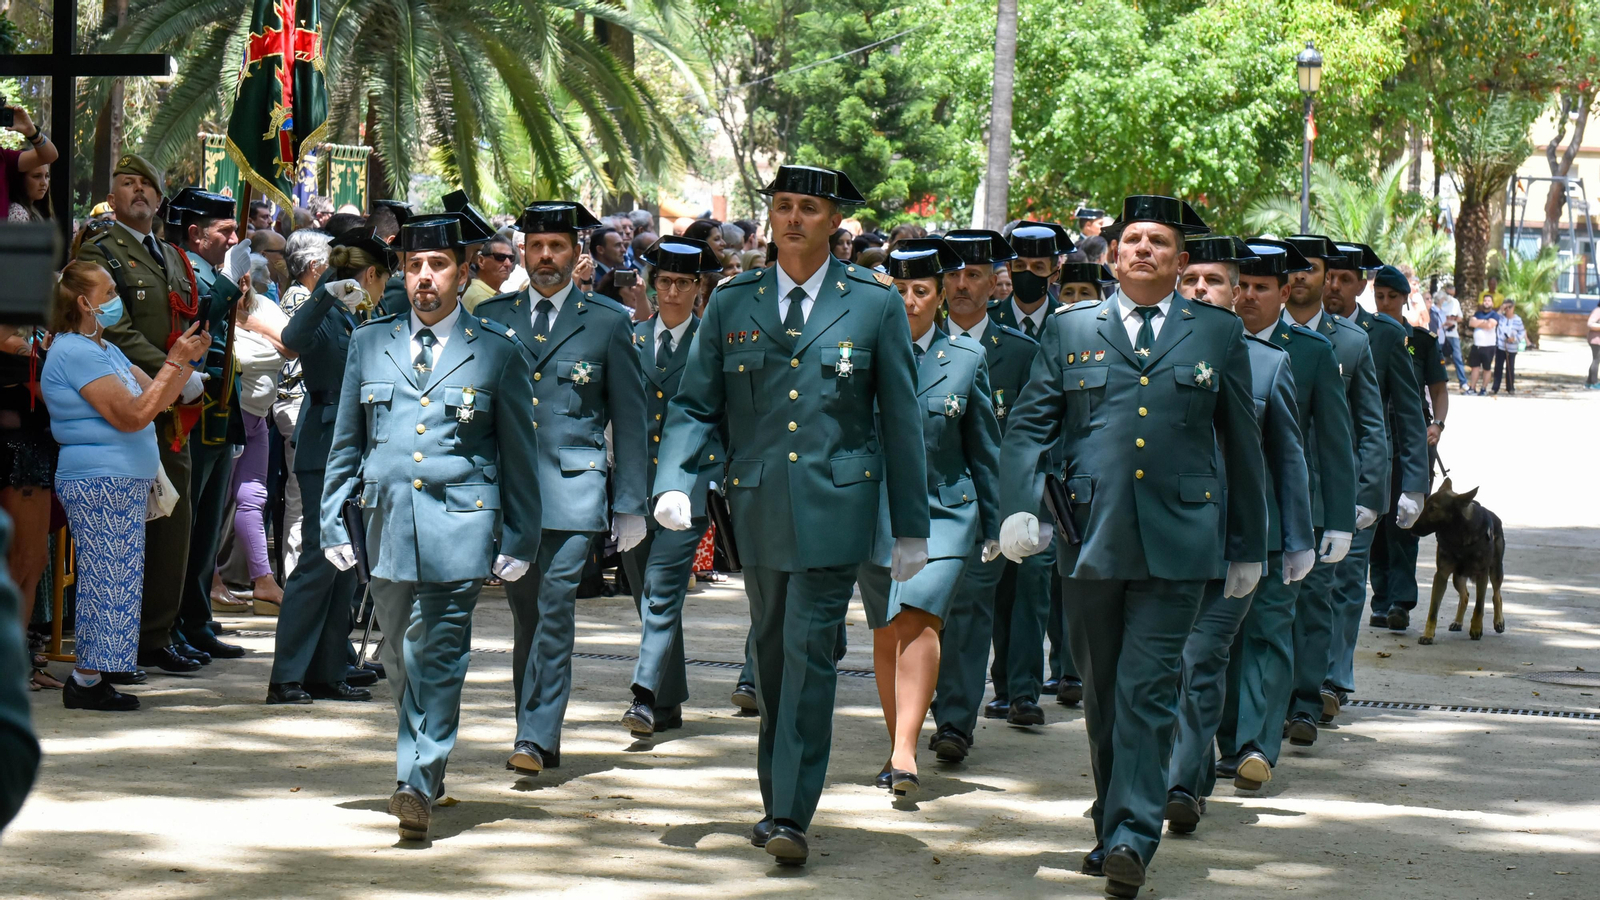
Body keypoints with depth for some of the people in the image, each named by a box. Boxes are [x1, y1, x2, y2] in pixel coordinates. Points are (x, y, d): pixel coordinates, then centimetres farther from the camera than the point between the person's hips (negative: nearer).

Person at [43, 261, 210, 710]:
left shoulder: (105, 349, 19)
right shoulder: (75, 353, -14)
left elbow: (156, 399, 18)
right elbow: (132, 416, -20)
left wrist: (189, 359, 7)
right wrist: (174, 362, -16)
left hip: (123, 482, 10)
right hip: (99, 483, -10)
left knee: (113, 581, 10)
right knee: (108, 579, -9)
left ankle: (92, 677, 12)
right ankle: (87, 680, -7)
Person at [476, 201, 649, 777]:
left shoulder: (608, 322, 4)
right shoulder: (492, 318, 11)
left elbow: (631, 418, 5)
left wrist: (630, 504, 1)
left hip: (573, 490, -3)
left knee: (555, 612, -10)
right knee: (525, 615, 9)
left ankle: (535, 738, -10)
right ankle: (539, 736, 18)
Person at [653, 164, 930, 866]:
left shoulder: (874, 306, 2)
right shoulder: (732, 305, 8)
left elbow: (902, 420, 3)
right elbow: (694, 405, 8)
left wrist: (911, 529, 2)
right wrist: (673, 483, -11)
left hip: (833, 505, -3)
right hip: (757, 505, 3)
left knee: (809, 656, -9)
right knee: (770, 654, 11)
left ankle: (792, 815, -8)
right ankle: (776, 799, 23)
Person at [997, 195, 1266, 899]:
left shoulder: (1219, 334, 10)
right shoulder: (1070, 331, 11)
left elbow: (1242, 445, 13)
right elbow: (1029, 425, 7)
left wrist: (1247, 547, 13)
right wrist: (1019, 506, -10)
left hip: (1176, 544, -2)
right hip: (1089, 542, 2)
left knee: (1148, 689, -10)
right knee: (1102, 691, 9)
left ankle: (1132, 838, -12)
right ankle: (1112, 825, 21)